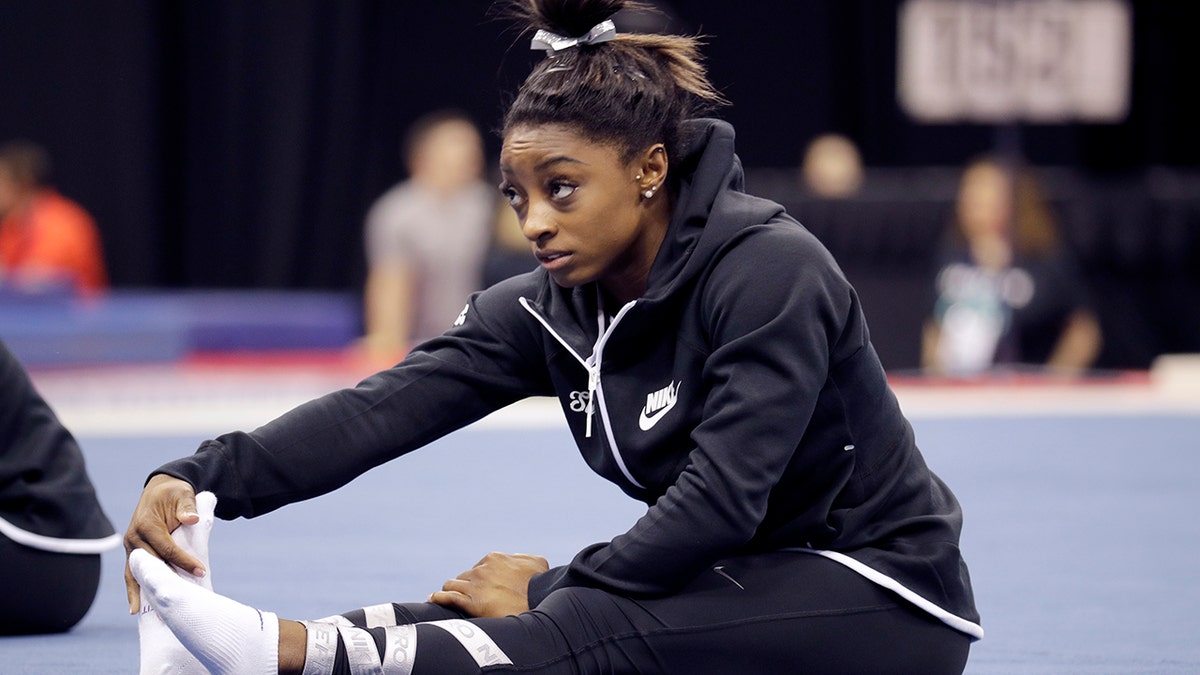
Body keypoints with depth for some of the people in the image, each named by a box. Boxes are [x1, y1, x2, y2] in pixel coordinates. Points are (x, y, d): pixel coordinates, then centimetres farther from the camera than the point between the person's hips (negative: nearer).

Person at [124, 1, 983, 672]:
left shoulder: (767, 269, -21)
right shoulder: (550, 309, -2)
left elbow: (720, 500, -27)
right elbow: (382, 408, -15)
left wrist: (554, 588, -20)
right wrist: (202, 478, -29)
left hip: (883, 596, -8)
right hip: (741, 588, 8)